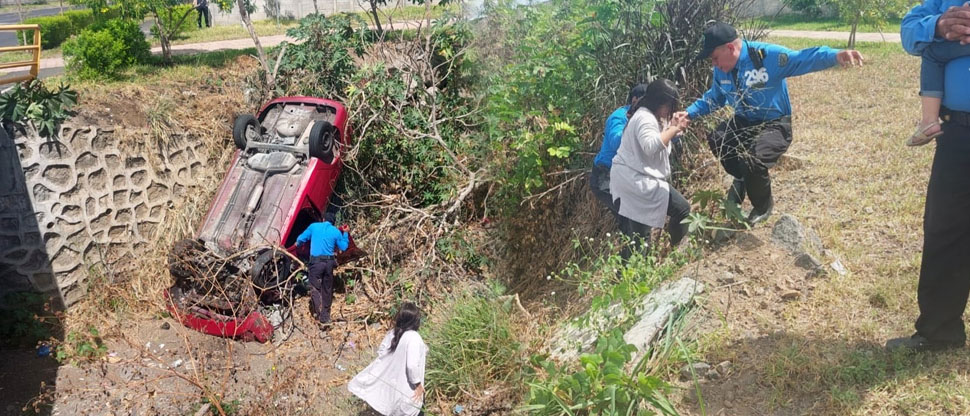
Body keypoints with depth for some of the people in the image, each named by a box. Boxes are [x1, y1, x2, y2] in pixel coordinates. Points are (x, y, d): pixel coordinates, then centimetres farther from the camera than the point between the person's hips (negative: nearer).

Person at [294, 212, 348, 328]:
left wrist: (298, 244, 32)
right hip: (329, 262, 3)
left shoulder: (314, 226, 4)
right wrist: (345, 233, 27)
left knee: (315, 288, -1)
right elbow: (343, 247, 16)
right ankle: (325, 318, 17)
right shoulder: (336, 231, 7)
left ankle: (319, 312, -21)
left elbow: (300, 239, 9)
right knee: (327, 290, 12)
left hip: (316, 261, -3)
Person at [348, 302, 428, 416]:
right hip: (406, 384, -7)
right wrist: (418, 383, -20)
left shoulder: (392, 332, -8)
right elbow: (412, 365, -32)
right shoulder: (413, 337, -30)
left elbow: (381, 351, 3)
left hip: (393, 379, 7)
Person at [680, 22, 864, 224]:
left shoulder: (767, 55, -21)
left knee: (752, 158, -29)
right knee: (716, 139, -21)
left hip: (774, 126, -6)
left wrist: (836, 55, -53)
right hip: (744, 122, 6)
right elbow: (713, 98, 17)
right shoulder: (721, 71, 0)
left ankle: (763, 205, 4)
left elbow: (803, 59, -34)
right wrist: (689, 113, 4)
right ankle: (742, 178, 9)